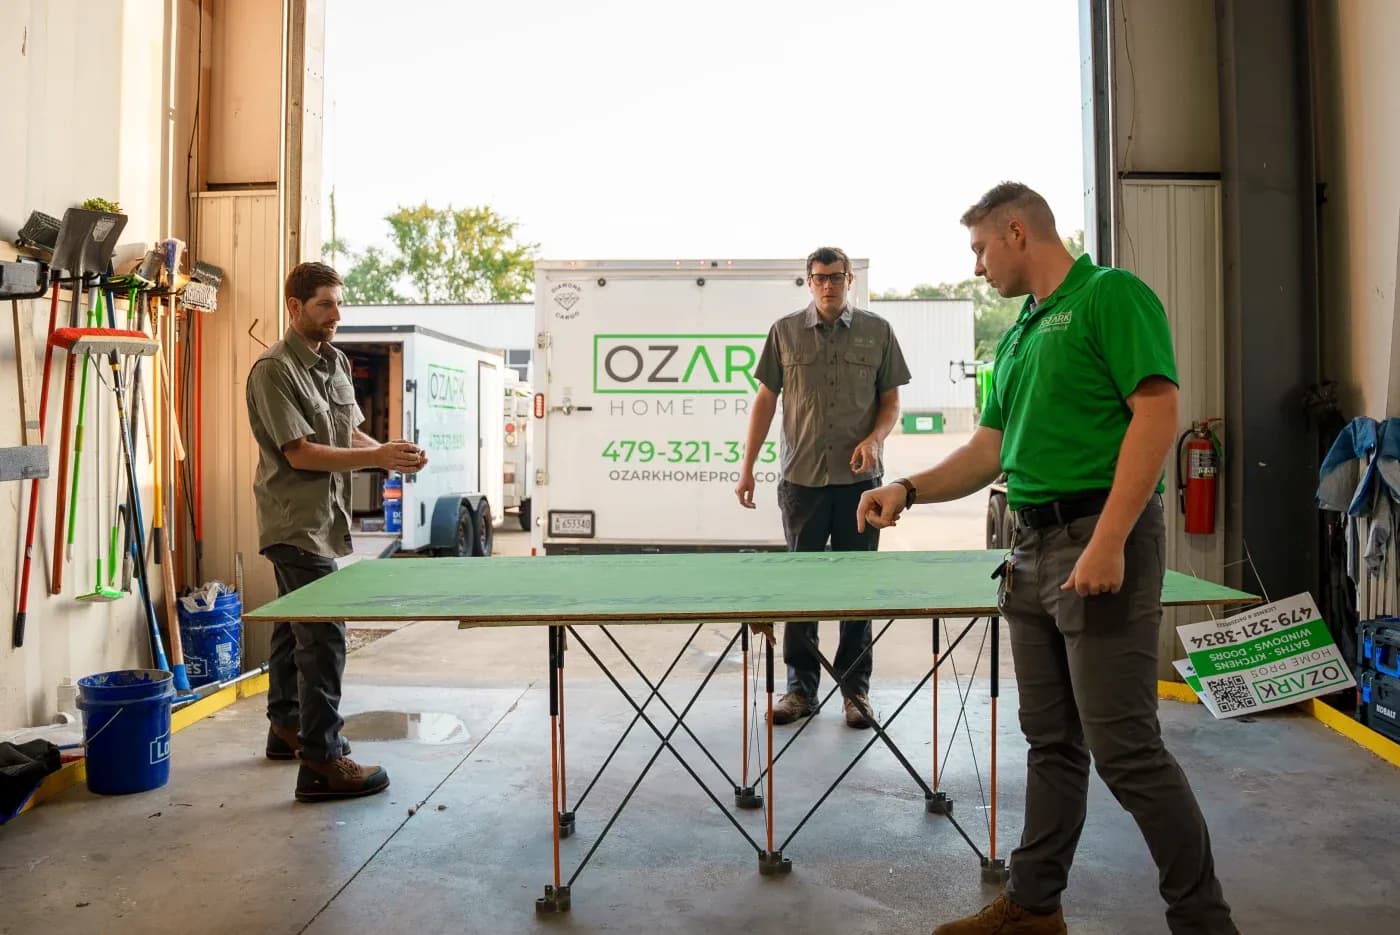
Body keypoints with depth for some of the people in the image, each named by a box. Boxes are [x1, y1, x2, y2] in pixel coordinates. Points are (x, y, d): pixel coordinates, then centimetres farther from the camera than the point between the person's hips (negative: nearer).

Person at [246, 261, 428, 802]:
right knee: (324, 637, -11)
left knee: (294, 627, 20)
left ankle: (287, 727, 35)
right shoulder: (274, 369, -13)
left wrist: (389, 453, -3)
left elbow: (350, 435, 17)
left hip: (320, 520, 9)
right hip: (296, 523, -9)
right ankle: (320, 763, -6)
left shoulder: (336, 362, 12)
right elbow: (300, 453, -18)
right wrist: (379, 459, -23)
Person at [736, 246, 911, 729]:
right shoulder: (785, 331, 5)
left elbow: (891, 400, 8)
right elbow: (765, 400, 6)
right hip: (801, 477, 1)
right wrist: (747, 467, 2)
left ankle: (856, 687, 18)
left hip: (860, 477, 0)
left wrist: (874, 439, -12)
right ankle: (801, 686, 19)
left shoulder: (877, 331, 5)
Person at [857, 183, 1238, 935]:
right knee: (1051, 742, 14)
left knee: (1124, 748, -3)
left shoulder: (1111, 295, -7)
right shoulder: (1017, 336, 18)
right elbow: (990, 449, 19)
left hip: (1101, 541, -8)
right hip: (1033, 549, 8)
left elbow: (1157, 413, -16)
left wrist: (1108, 542, -23)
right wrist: (910, 489, 5)